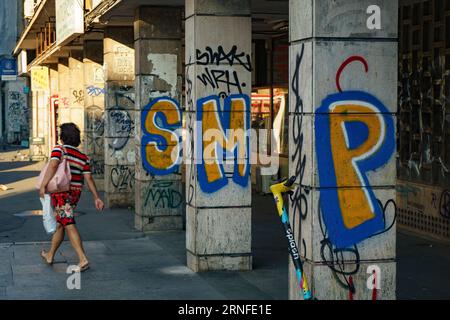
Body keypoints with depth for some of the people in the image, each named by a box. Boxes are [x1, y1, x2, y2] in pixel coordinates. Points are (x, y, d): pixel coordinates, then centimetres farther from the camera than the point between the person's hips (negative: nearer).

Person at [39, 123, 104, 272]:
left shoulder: (59, 150, -6)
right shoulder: (82, 157, 9)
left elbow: (53, 166, -24)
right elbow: (88, 178, 3)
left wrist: (43, 186, -26)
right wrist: (97, 198, 2)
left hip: (60, 192, -6)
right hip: (75, 194, 6)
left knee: (69, 226, -10)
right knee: (60, 224, 20)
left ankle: (83, 259, -19)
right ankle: (50, 255, 34)